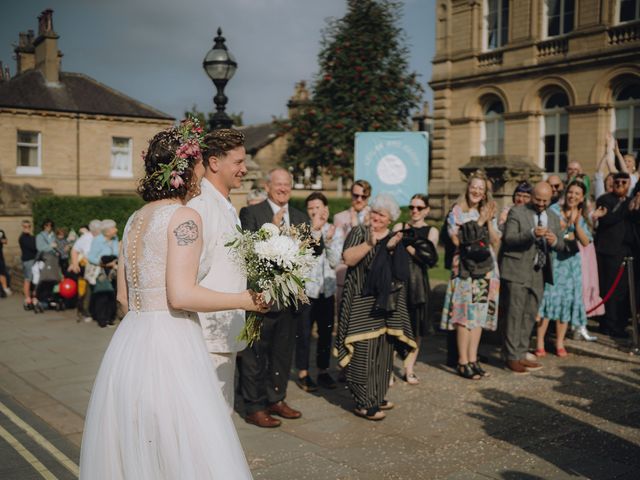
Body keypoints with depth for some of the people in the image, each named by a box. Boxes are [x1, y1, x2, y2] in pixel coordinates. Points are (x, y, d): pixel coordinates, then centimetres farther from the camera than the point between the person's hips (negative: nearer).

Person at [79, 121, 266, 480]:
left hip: (129, 342, 8)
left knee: (132, 451, 15)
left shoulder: (135, 220, 13)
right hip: (171, 346, -8)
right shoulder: (185, 217, -10)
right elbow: (181, 295, -19)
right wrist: (247, 300, -9)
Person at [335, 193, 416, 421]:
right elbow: (348, 258, -16)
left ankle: (377, 396, 22)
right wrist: (369, 243, -28)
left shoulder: (395, 237, 12)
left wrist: (392, 248, -14)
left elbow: (400, 271, 2)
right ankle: (364, 403, -2)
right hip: (362, 303, -5)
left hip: (387, 302, 5)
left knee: (384, 350, 9)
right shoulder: (359, 232, 0)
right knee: (364, 351, -8)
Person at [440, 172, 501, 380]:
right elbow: (456, 239, -13)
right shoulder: (457, 211, -1)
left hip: (486, 268, 5)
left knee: (479, 314, 7)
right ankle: (462, 362, -1)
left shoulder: (488, 213, 15)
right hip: (465, 268, -5)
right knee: (465, 314, -7)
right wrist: (479, 222, -10)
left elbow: (496, 241, 8)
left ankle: (473, 359, 13)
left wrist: (489, 221, -5)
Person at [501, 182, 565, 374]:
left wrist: (555, 241, -12)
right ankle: (512, 357, 2)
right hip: (517, 271, -6)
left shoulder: (553, 218, 14)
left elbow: (561, 245, 11)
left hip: (539, 273, 6)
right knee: (515, 315, -5)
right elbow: (508, 238, -14)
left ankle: (521, 355, 20)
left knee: (530, 316, 11)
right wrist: (532, 234, -27)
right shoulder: (517, 212, -3)